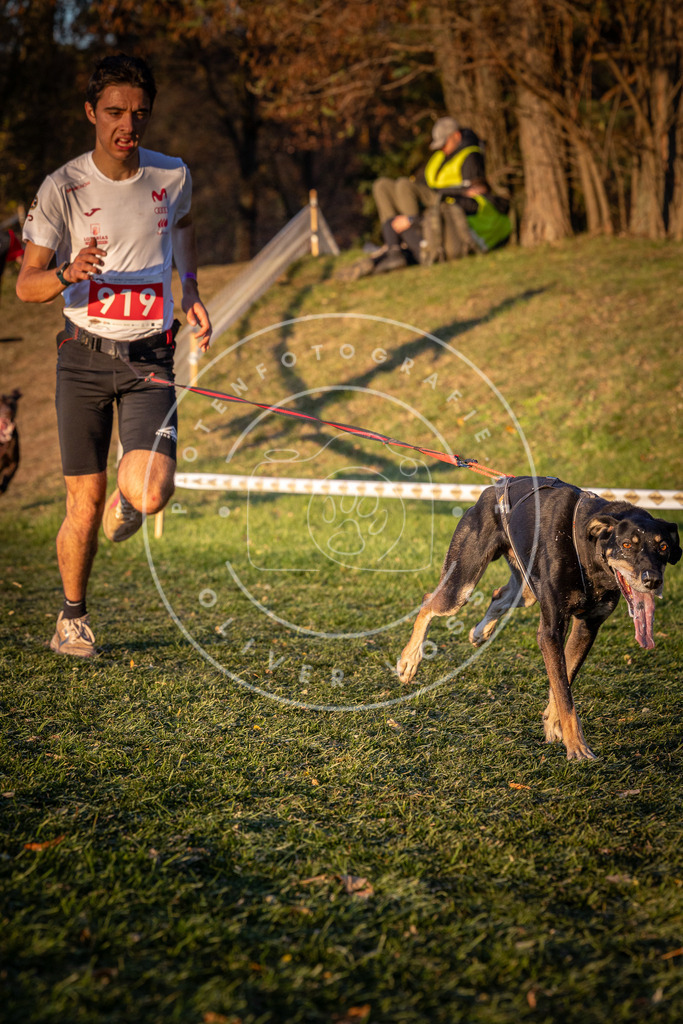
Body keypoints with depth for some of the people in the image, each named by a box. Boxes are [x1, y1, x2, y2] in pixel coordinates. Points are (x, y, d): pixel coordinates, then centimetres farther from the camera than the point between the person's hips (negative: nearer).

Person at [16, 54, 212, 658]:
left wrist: (192, 294, 15)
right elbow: (26, 285, -7)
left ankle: (125, 498, 21)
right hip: (84, 357, -1)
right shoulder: (63, 188, -7)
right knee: (85, 505, 0)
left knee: (152, 493, -18)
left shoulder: (173, 177, 2)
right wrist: (68, 274, -28)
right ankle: (72, 617, 23)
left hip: (150, 358, 1)